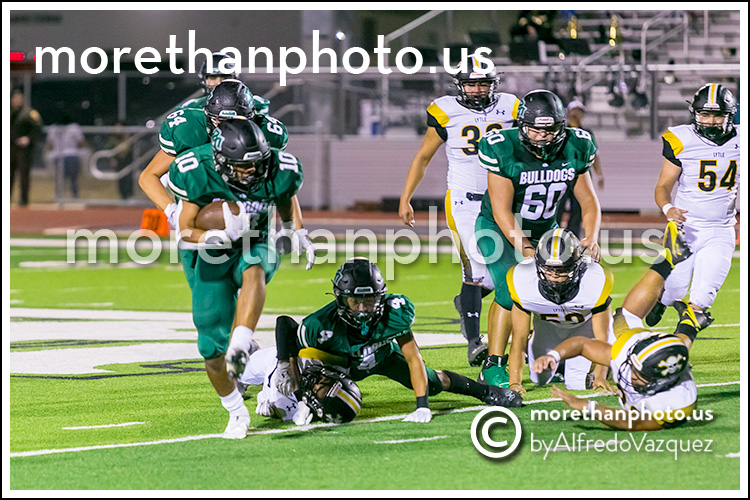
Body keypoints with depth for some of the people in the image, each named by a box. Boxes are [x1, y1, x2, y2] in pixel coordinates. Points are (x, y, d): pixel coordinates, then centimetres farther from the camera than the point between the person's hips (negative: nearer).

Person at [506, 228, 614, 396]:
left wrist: (600, 376, -42)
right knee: (540, 378, 3)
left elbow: (602, 339, -29)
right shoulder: (523, 281, -36)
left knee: (578, 383, -10)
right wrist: (514, 382, -37)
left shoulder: (594, 283, -40)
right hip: (547, 324, 2)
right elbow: (519, 339, -27)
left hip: (587, 322, -2)